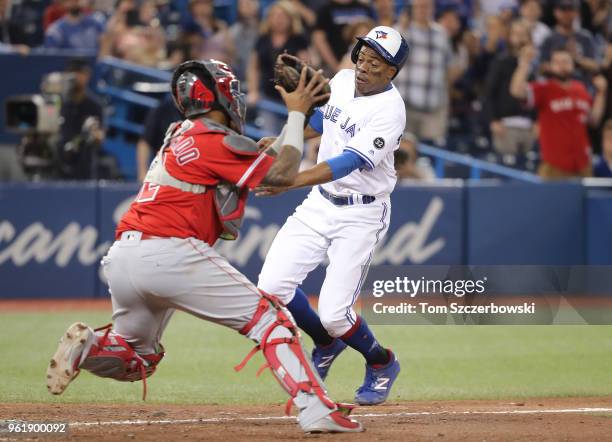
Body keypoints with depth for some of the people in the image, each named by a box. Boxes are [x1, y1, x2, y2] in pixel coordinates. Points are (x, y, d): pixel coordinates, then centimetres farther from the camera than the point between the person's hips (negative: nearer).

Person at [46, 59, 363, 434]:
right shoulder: (215, 140, -4)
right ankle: (316, 410, -14)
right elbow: (282, 173, -5)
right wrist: (297, 113, 6)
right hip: (169, 256, -8)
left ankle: (88, 347, -5)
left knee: (138, 357, 25)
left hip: (121, 259, 8)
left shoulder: (180, 136, 22)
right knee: (267, 318, -3)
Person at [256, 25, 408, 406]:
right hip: (320, 203, 7)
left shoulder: (390, 111, -23)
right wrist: (282, 141, 8)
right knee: (273, 286, -5)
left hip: (361, 215, -7)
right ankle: (326, 345, 23)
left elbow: (348, 163, -32)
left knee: (334, 314, -12)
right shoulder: (343, 80, 0)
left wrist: (291, 181, -42)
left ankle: (382, 363, 20)